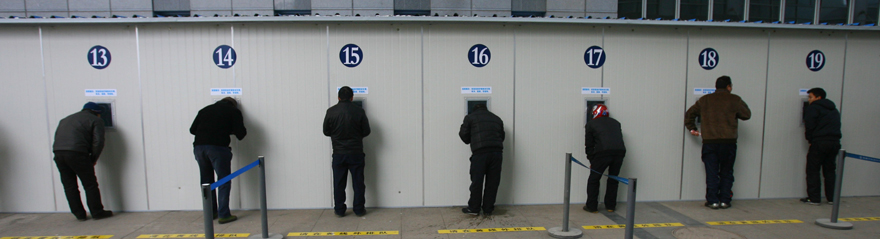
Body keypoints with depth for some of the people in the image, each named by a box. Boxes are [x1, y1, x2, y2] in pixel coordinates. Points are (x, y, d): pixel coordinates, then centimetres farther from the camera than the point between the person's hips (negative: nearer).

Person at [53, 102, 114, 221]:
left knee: (69, 185, 13)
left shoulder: (66, 119, 31)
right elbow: (98, 142, -2)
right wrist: (93, 159, 9)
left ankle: (79, 214, 18)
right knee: (90, 184, 5)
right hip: (76, 153, -6)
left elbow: (57, 136, 23)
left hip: (58, 152, 6)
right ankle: (97, 212, 11)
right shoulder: (96, 120, 11)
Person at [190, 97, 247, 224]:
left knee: (206, 181, 16)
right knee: (224, 181, 4)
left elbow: (192, 129, 20)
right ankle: (224, 215, 1)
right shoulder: (234, 111, 12)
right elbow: (240, 133, 3)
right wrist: (227, 129, 25)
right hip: (218, 147, -5)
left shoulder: (205, 110, 24)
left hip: (198, 146, 5)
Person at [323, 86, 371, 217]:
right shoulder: (359, 111, -8)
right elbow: (366, 131, -1)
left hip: (338, 153, 1)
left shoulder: (331, 111, -6)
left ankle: (339, 210, 15)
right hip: (356, 153, 0)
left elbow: (326, 131, 2)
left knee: (339, 183, 10)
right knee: (358, 182, 9)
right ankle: (359, 209, 13)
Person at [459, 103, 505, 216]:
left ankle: (474, 208, 11)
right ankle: (488, 209, 15)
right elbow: (502, 136, 22)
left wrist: (470, 141, 29)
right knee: (492, 181, 9)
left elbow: (463, 134, 10)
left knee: (477, 181, 4)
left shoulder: (470, 117, 12)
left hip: (480, 153, -3)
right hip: (496, 152, 4)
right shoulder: (497, 119, 23)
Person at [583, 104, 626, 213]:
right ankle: (610, 206, 26)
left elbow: (589, 145, 15)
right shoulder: (615, 122, 26)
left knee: (594, 179, 10)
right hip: (620, 151, 4)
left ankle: (591, 206, 13)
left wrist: (592, 161, 22)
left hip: (603, 152, -4)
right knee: (613, 179, 20)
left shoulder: (591, 124, 16)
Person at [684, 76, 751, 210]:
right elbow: (747, 115, 9)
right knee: (726, 172, 11)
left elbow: (689, 114, 13)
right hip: (728, 141, -1)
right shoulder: (734, 100, 1)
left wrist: (692, 128, 19)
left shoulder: (704, 100, 8)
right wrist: (742, 104, 24)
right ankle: (724, 200, 11)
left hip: (709, 142, 1)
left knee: (712, 173, 5)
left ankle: (713, 201, 5)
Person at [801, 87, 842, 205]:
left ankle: (814, 198, -2)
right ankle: (831, 198, 17)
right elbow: (836, 125, 19)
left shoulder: (813, 108, -1)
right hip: (835, 142, 7)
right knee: (829, 170, 15)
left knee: (813, 170, 0)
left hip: (819, 142, -7)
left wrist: (810, 140, 2)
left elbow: (809, 126, -10)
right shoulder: (834, 110, 22)